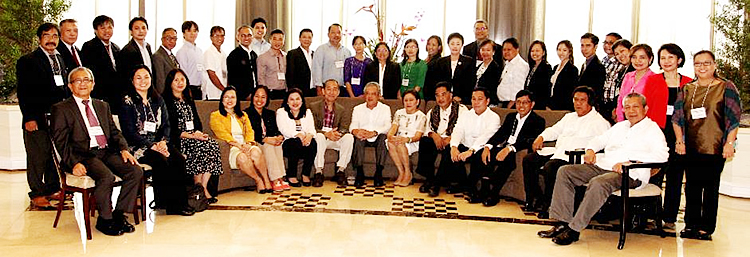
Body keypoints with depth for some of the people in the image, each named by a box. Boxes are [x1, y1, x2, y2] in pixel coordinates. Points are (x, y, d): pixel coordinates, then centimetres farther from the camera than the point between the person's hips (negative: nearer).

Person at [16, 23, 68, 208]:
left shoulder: (60, 59, 17)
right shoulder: (27, 61, -4)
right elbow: (23, 93, -8)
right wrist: (29, 118, -14)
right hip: (37, 118, -6)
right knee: (38, 156, 0)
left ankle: (52, 189, 23)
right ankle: (37, 194, 10)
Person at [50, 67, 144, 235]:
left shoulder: (102, 106, 24)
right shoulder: (61, 109, 7)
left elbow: (114, 131, 19)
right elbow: (61, 142, -2)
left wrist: (124, 149, -1)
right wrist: (74, 163, -18)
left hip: (107, 152, 5)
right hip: (83, 155, -5)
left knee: (136, 171, -18)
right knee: (106, 177, -32)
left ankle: (119, 215, -4)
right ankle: (104, 220, -10)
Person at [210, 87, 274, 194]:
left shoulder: (243, 115, 26)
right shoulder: (215, 116, 11)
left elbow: (250, 131, 13)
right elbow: (222, 134, -4)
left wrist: (248, 144, -10)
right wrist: (239, 145, -17)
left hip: (246, 146, 3)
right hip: (231, 148, -3)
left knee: (256, 152, -33)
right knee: (242, 157, -37)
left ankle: (266, 180, -26)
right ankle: (258, 180, -21)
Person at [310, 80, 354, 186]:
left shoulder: (342, 110, 12)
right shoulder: (314, 106, 2)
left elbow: (344, 128, -2)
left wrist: (338, 133, -27)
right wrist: (326, 134, -27)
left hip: (335, 140, 3)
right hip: (319, 139, -2)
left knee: (349, 137, -26)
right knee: (319, 136, -36)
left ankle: (340, 171, -20)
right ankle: (318, 172, -30)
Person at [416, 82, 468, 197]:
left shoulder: (461, 109, 1)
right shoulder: (432, 112, 16)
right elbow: (426, 129, 6)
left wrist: (450, 138, -25)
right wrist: (433, 135, -17)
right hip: (436, 141, 4)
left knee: (448, 148, -37)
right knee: (424, 141, -27)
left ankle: (437, 183, -26)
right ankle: (429, 179, -19)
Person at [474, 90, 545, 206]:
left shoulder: (538, 121, -2)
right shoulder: (510, 116, 20)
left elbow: (529, 141, -16)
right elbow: (499, 134, 10)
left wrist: (509, 149, -31)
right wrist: (488, 146, -11)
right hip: (504, 148, 6)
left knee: (508, 159, -37)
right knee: (481, 154, -20)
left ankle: (494, 194, -25)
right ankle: (484, 190, -15)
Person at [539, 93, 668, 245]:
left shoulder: (652, 129, 6)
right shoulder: (620, 126, 27)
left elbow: (662, 154, -11)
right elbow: (599, 140, 34)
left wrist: (630, 162, -22)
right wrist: (591, 150, 8)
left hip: (629, 174, -7)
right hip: (601, 165, 7)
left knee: (598, 183, -38)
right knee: (564, 172, -10)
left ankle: (574, 229, -30)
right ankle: (562, 223, -15)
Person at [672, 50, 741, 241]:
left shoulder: (726, 88, 1)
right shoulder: (687, 89, 11)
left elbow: (734, 118, -2)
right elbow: (678, 117, 12)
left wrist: (729, 143, -9)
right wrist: (680, 141, 4)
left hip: (715, 148, -3)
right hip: (690, 148, 4)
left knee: (710, 187, 2)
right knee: (692, 186, 8)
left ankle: (706, 227, 10)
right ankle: (691, 224, 17)